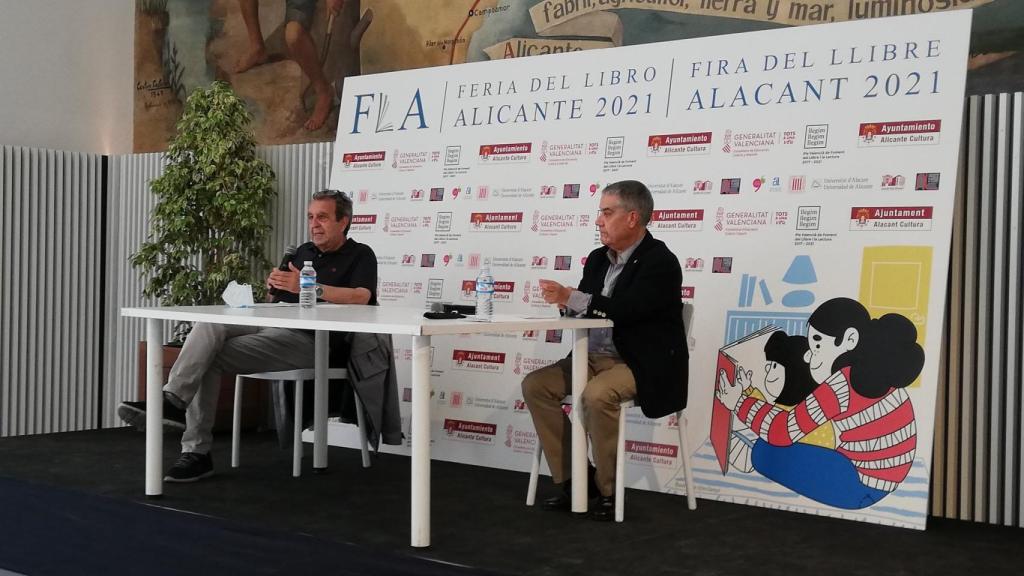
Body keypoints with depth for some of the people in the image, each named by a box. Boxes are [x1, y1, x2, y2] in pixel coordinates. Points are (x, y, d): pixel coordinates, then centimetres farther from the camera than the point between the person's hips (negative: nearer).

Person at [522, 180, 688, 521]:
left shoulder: (660, 262, -13)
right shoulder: (599, 258, 12)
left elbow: (626, 309, -27)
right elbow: (582, 307, 12)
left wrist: (571, 297, -26)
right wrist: (562, 300, -12)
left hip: (643, 365, -8)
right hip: (597, 357, 9)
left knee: (596, 396, -34)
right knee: (535, 385, -6)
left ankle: (608, 490, -15)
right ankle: (571, 479, -1)